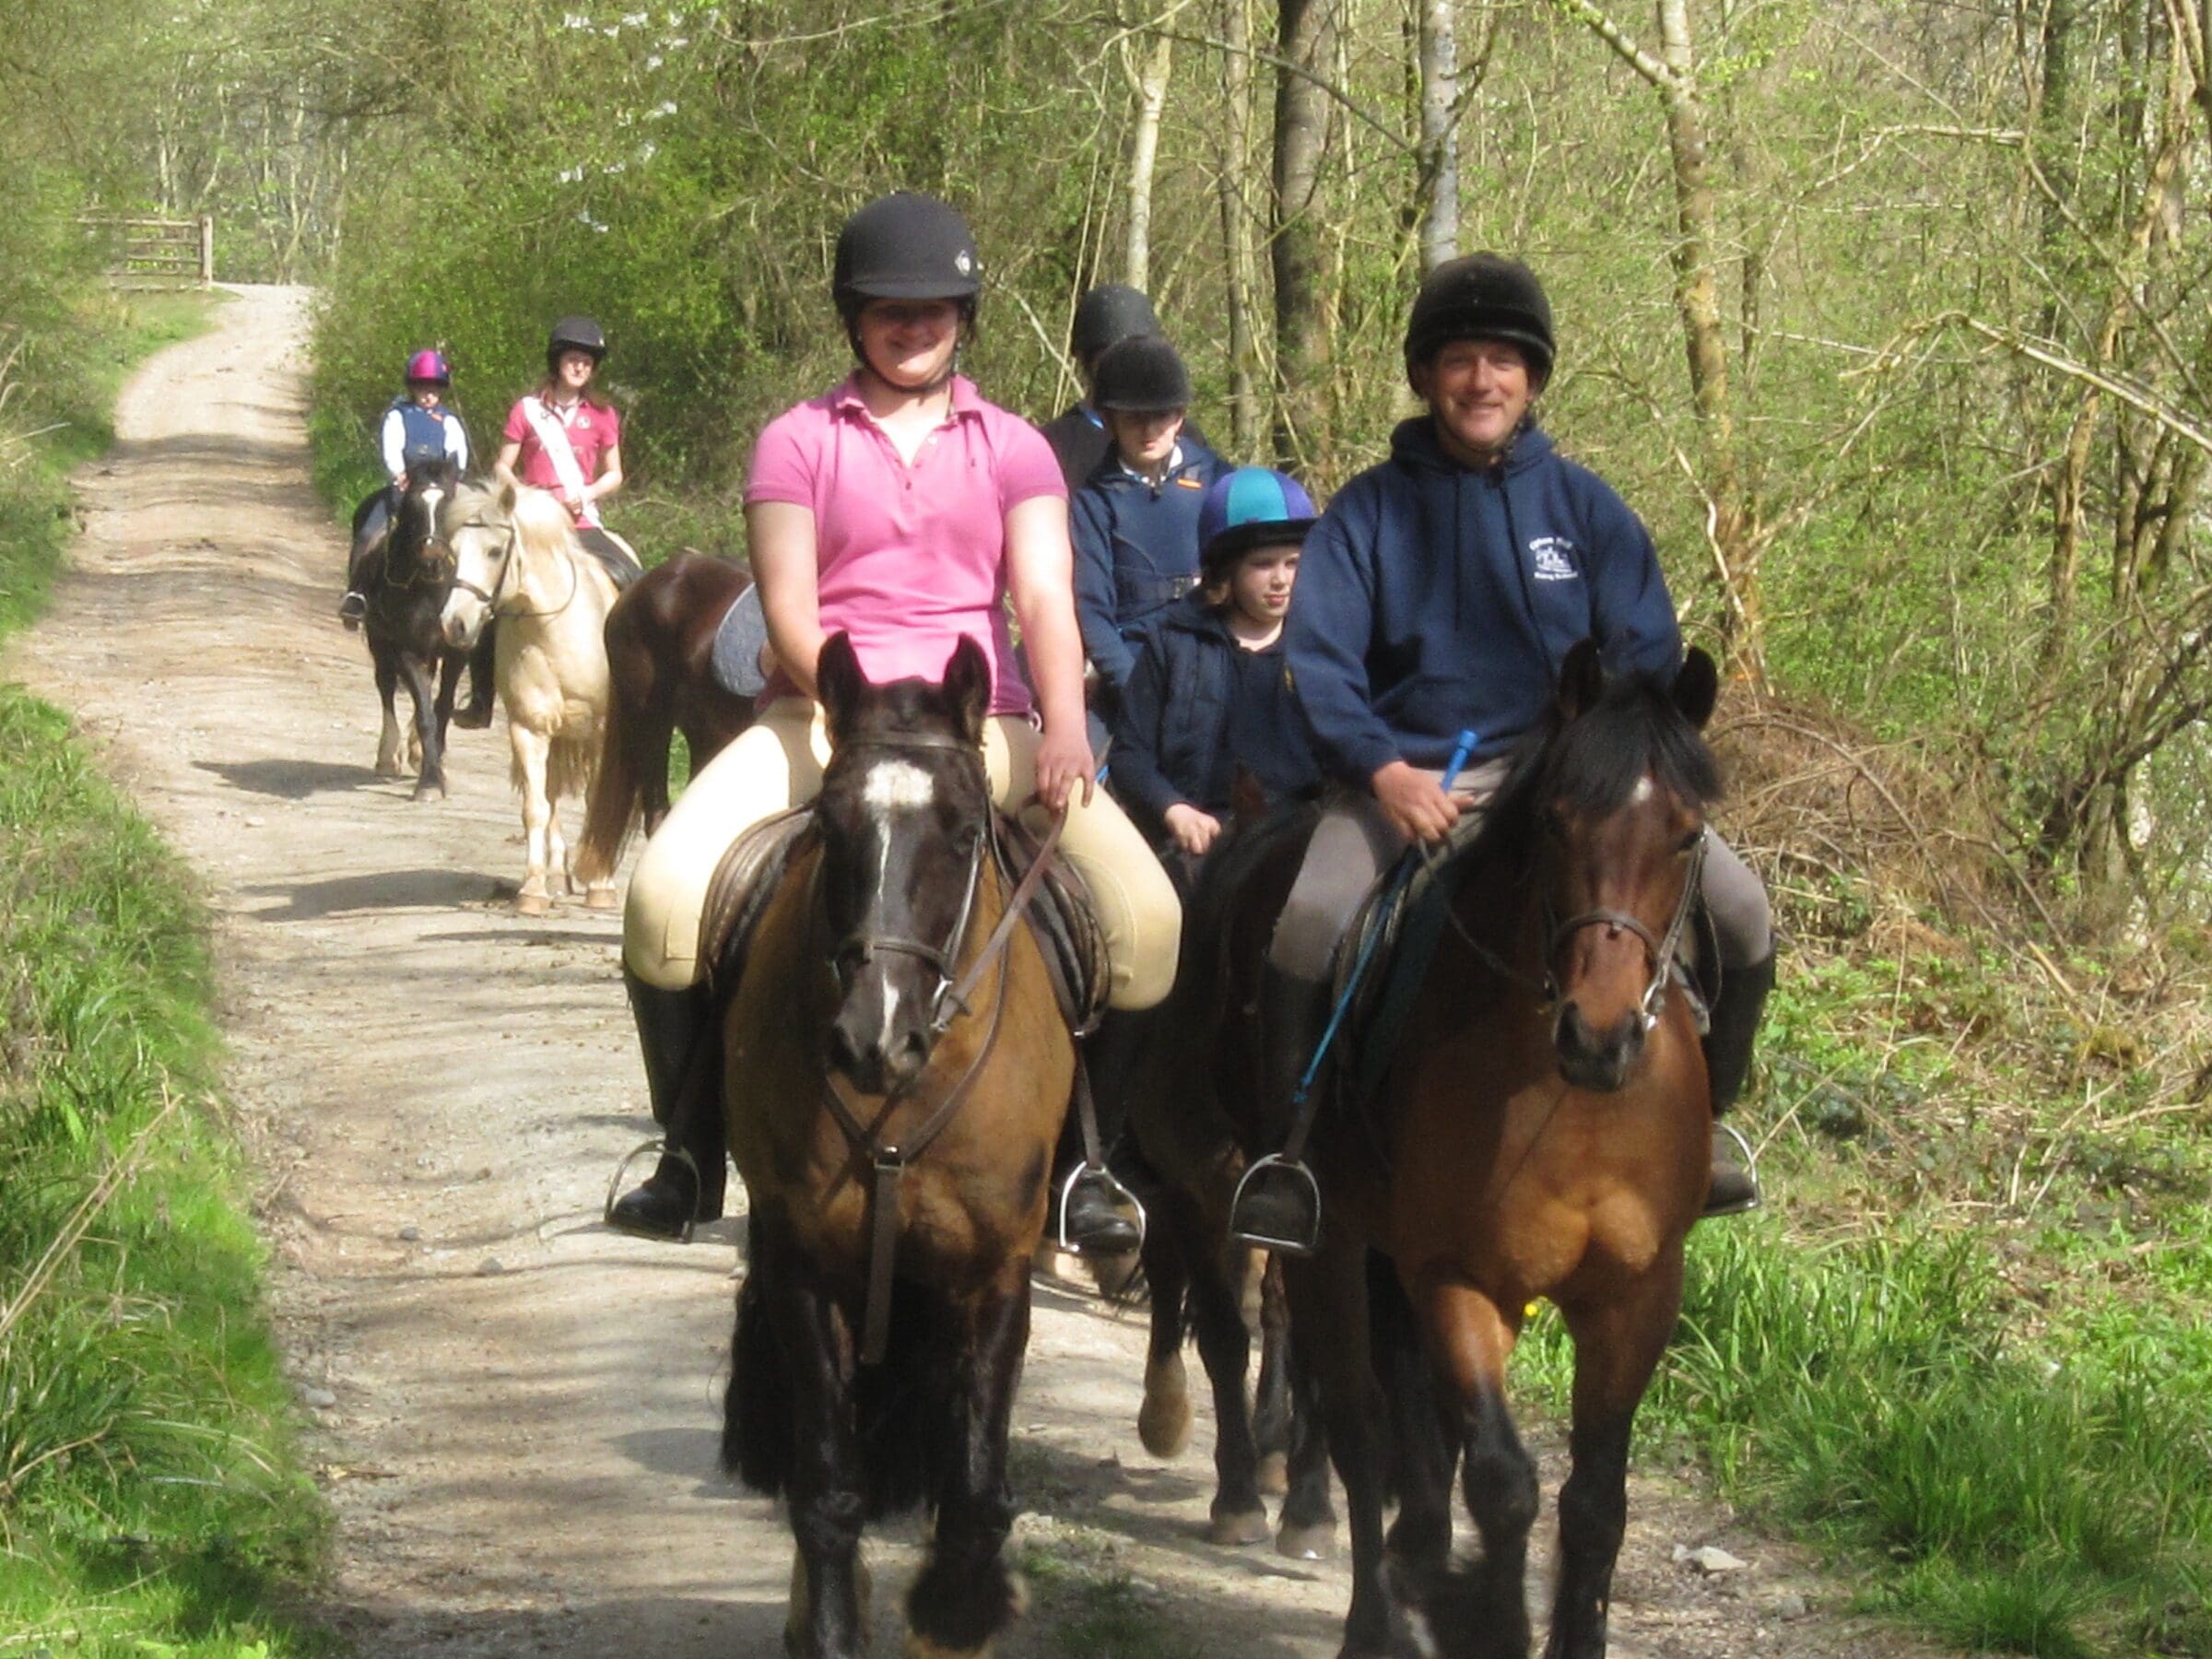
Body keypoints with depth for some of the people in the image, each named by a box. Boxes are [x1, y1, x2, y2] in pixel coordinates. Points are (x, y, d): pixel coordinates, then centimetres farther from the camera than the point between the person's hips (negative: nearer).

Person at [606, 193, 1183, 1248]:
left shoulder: (1012, 449, 12)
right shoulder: (798, 443, 8)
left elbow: (1044, 600, -2)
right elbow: (788, 608, -2)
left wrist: (1064, 728, -21)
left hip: (983, 720, 1)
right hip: (825, 714, -1)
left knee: (1147, 914, -22)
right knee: (666, 892, -25)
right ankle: (692, 1160, -7)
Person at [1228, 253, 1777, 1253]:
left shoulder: (1583, 507, 10)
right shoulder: (1369, 513, 6)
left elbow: (1648, 662, 6)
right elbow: (1321, 660, -2)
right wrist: (1385, 772, -19)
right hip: (1407, 777, -2)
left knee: (1736, 913, -16)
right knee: (1304, 924, -30)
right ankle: (1292, 1157, -11)